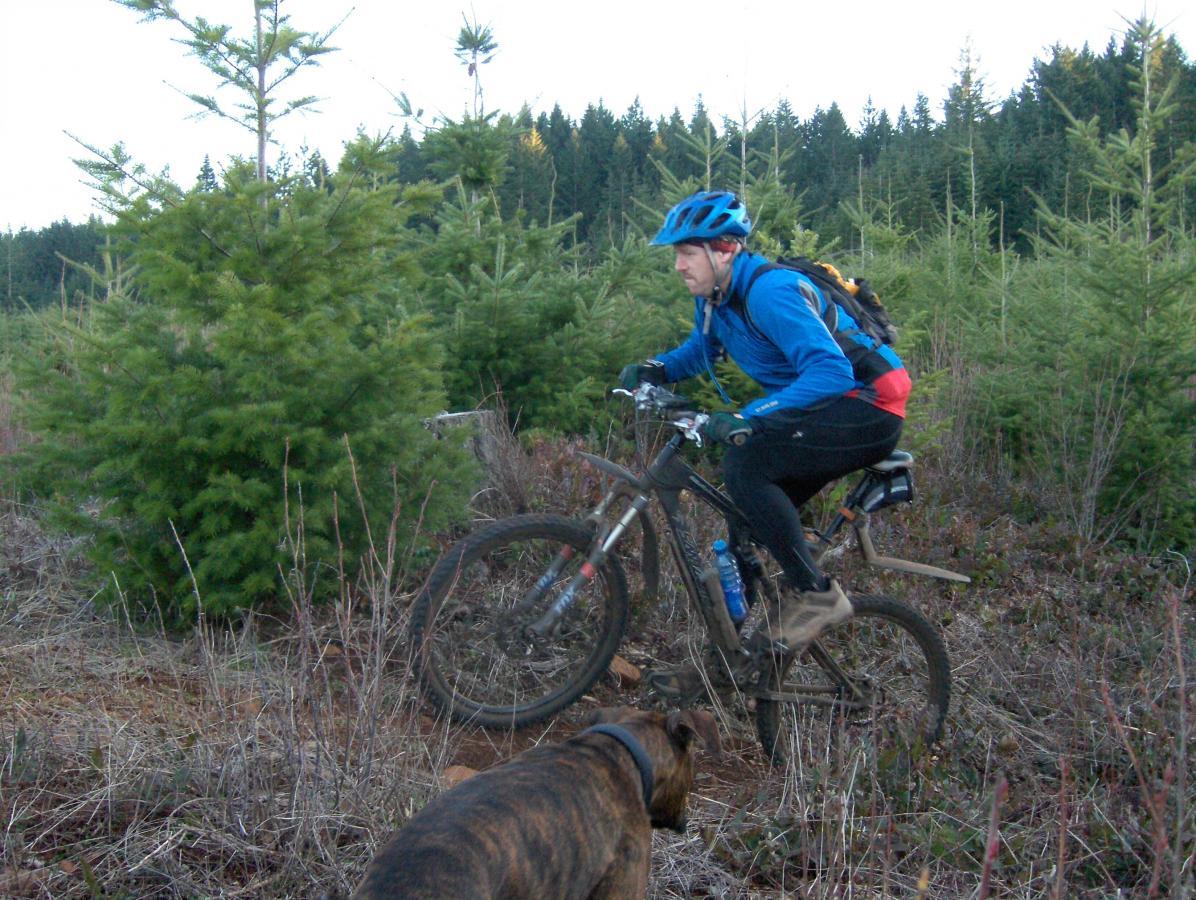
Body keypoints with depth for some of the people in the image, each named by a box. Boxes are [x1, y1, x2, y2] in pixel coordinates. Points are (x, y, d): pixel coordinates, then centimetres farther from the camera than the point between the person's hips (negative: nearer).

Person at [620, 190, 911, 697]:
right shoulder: (715, 297, 4)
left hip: (867, 408, -10)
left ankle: (814, 595, -15)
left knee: (745, 465, -27)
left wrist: (747, 418, -38)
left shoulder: (769, 290, -24)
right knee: (749, 519, 7)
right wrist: (650, 370, 2)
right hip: (824, 412, 10)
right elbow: (700, 350, 23)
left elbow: (831, 371, -33)